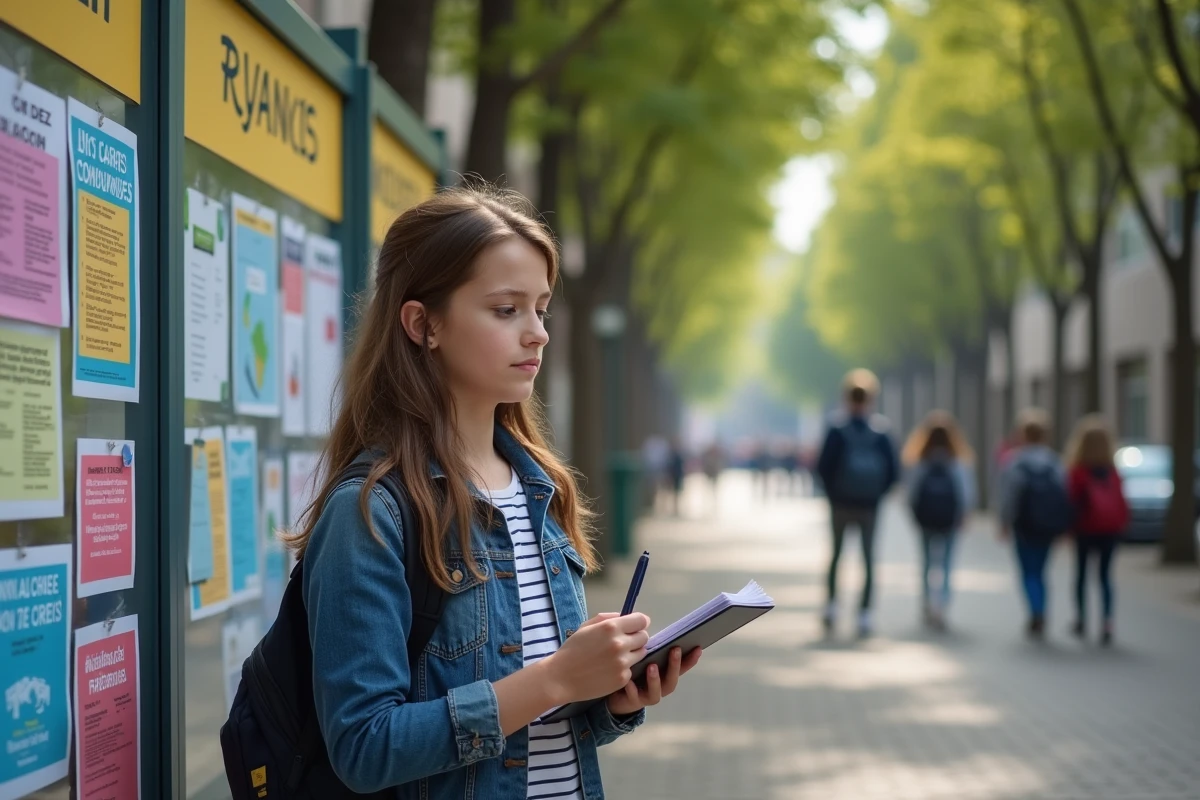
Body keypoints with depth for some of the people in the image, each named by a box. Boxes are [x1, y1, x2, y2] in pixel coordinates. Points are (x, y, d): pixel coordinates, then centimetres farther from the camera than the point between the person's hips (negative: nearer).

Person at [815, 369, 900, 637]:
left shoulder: (837, 428, -7)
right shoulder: (880, 431, -3)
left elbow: (824, 466, -12)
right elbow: (893, 471, -6)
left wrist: (832, 492, 1)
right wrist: (877, 493, 4)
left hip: (841, 503, 0)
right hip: (869, 505, 0)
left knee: (836, 553, 16)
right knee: (868, 558, 6)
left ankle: (832, 604, 6)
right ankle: (864, 614, 1)